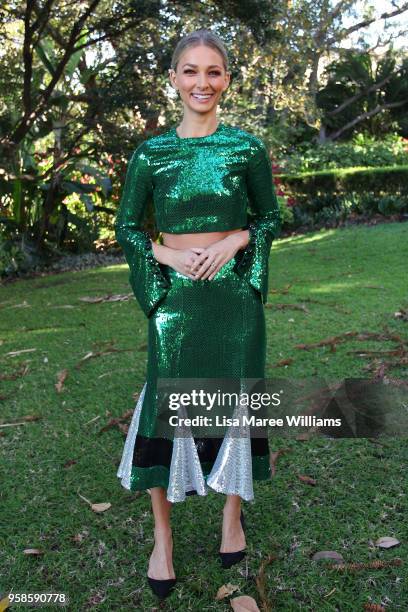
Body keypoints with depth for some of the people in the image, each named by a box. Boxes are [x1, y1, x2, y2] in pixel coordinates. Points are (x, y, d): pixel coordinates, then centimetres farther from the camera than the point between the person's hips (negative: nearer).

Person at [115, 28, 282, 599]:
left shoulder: (247, 147, 2)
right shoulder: (150, 152, 3)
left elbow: (272, 217, 8)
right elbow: (126, 227, 7)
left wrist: (235, 240, -11)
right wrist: (168, 255, -10)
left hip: (234, 292, 0)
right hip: (174, 297, 0)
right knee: (165, 406, 3)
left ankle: (233, 512, 35)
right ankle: (162, 535, 23)